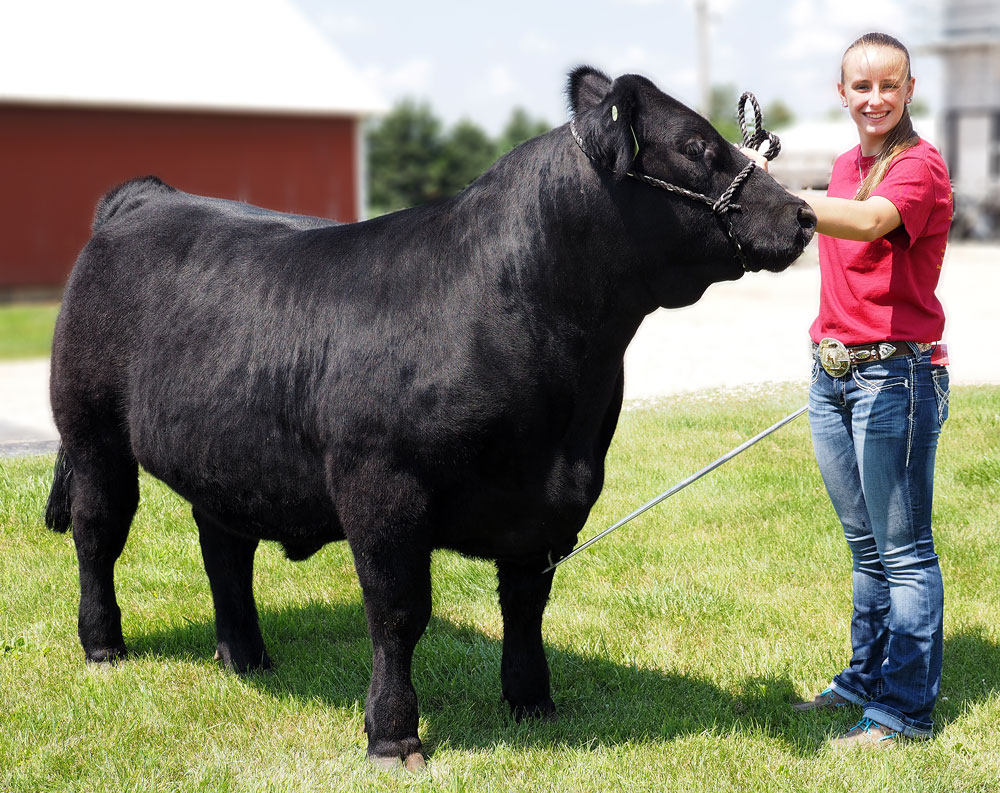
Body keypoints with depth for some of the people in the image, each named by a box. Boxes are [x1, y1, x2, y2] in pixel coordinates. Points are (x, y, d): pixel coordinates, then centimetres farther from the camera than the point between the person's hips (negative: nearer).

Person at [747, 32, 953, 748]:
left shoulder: (920, 165, -11)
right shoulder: (847, 165, 14)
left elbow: (871, 222, -32)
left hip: (896, 374, -8)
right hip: (832, 372, 8)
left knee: (903, 552, -2)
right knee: (866, 547, 17)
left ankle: (905, 709, 5)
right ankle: (866, 678, 29)